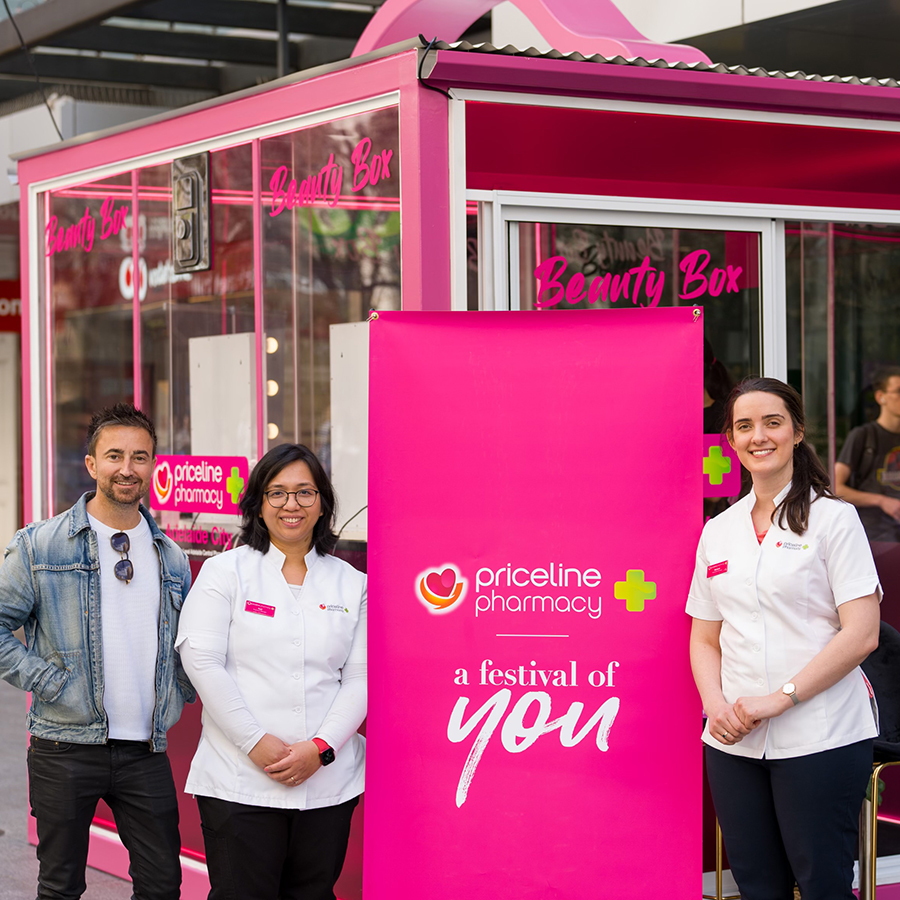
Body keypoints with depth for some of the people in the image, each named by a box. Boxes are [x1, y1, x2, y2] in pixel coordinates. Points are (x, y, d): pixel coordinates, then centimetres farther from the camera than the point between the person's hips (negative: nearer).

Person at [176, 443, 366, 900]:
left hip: (329, 778, 3)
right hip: (239, 781, -2)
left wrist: (320, 748, -9)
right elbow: (201, 660, -5)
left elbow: (360, 678, 6)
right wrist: (257, 742, -12)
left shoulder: (350, 583, 11)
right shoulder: (225, 571, 4)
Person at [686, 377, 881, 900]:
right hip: (734, 742, 5)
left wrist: (780, 698, -15)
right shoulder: (718, 532, 13)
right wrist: (716, 705, -5)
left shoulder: (834, 519, -2)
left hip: (821, 739, -4)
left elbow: (861, 634, -10)